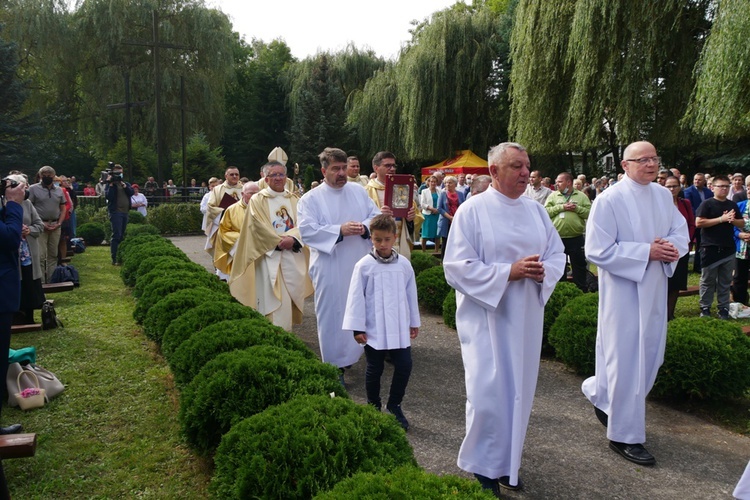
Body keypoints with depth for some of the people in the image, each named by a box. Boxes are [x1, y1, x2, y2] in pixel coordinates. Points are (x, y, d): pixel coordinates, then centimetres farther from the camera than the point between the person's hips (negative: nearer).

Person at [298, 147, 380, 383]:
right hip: (330, 270, -4)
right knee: (333, 315, 2)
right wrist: (340, 230, -23)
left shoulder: (359, 191, 10)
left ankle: (356, 352, 28)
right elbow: (307, 230, -14)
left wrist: (365, 227, -14)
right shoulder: (310, 199, -2)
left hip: (361, 265, 4)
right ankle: (335, 364, 13)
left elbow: (376, 216, 8)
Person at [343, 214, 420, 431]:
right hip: (374, 330, -2)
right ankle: (374, 407, 29)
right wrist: (357, 327, -7)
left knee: (404, 366, 2)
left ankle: (394, 406, 22)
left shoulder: (404, 264, 0)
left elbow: (411, 294, 9)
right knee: (374, 369, 10)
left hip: (399, 328, 3)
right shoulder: (364, 266, -9)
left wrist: (414, 322, 14)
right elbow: (356, 297, -6)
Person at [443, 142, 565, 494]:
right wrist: (509, 272, -21)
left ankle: (507, 464, 29)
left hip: (526, 316, 6)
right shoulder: (472, 210, -8)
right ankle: (481, 467, 17)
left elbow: (557, 253, 10)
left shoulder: (535, 210, 8)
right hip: (485, 314, -5)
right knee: (487, 393, -3)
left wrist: (543, 271, -13)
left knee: (518, 390, 12)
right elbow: (457, 266, -14)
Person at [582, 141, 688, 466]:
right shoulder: (609, 200, -13)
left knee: (650, 355, 14)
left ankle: (600, 393, 39)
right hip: (623, 291, -7)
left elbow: (680, 231, 12)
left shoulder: (663, 196, 7)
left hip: (654, 290, 7)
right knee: (627, 360, 0)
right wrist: (647, 252, -20)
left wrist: (673, 247, -11)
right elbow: (598, 250, -17)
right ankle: (625, 435, 14)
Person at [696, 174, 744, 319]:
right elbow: (698, 223, -15)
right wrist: (721, 219, -17)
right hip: (710, 248, -5)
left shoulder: (732, 205, 12)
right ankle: (705, 308, 11)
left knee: (725, 281, 10)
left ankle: (724, 308, 18)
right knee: (708, 280, 3)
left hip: (728, 249, 5)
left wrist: (733, 220, -7)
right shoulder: (707, 204, -4)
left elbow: (742, 224, 16)